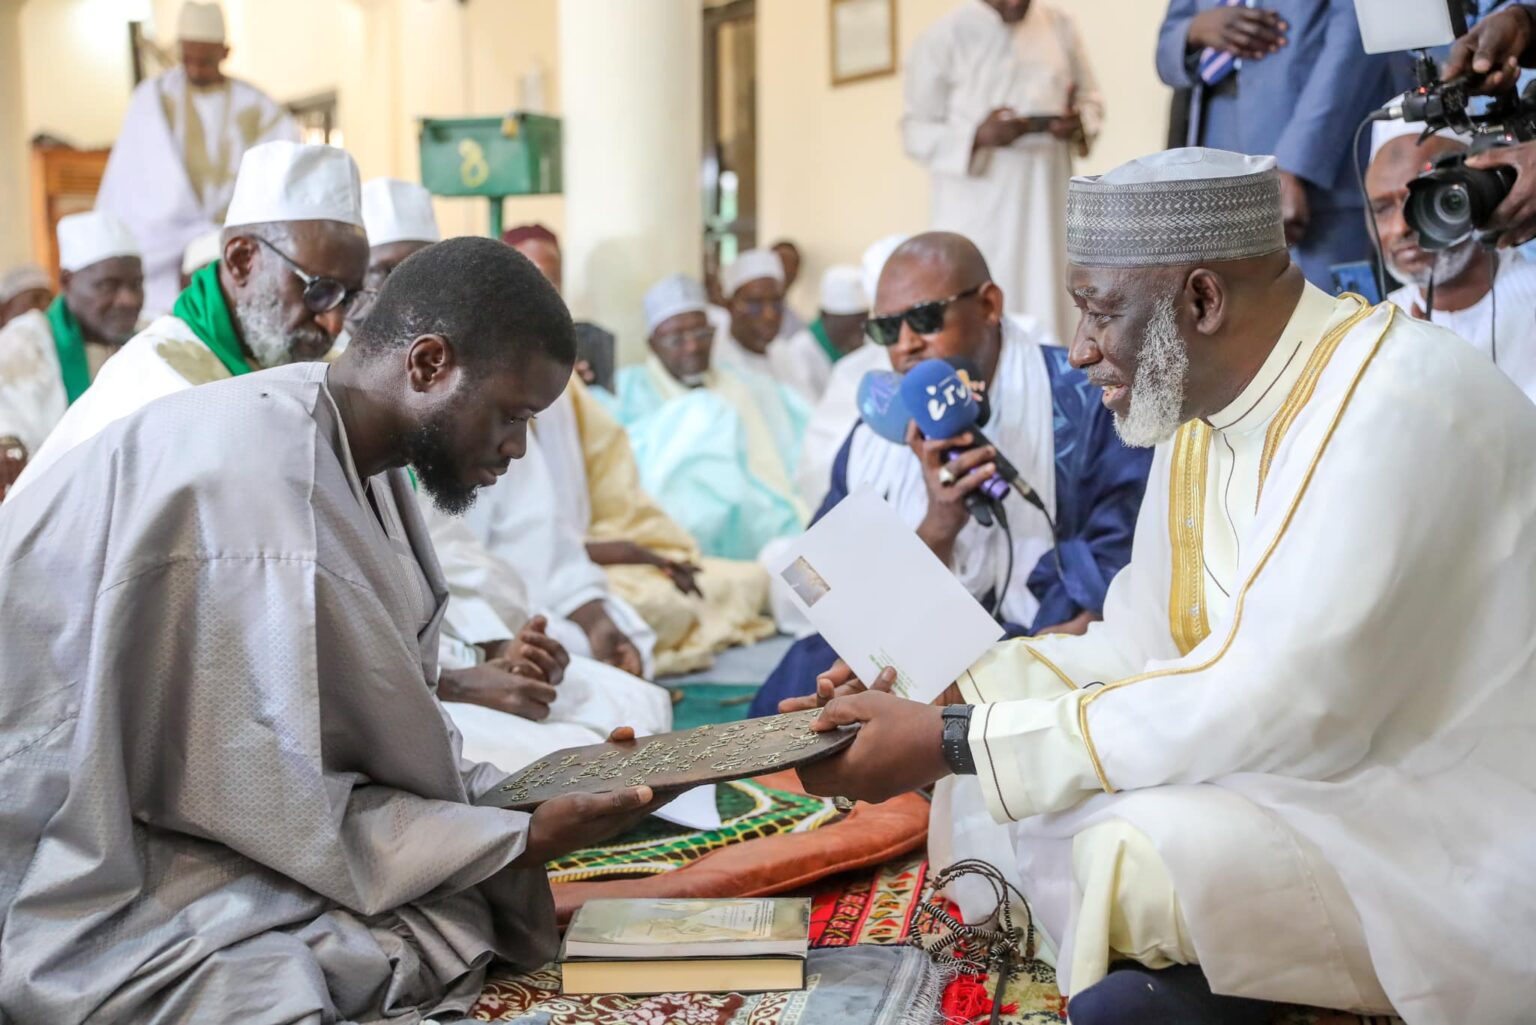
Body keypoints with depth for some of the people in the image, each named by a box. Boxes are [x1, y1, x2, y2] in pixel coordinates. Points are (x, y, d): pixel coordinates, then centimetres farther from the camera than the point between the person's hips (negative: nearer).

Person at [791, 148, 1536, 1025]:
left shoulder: (1397, 400, -23)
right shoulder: (1201, 418, 4)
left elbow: (1270, 709, -29)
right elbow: (1140, 650, 10)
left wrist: (957, 743, -25)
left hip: (1458, 835, -8)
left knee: (1135, 858, -30)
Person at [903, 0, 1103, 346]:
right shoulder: (941, 39, -5)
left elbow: (1091, 97, 15)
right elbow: (916, 131, -5)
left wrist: (1080, 122, -9)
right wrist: (977, 136, -23)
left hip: (1044, 204, 4)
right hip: (976, 211, -3)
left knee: (1043, 316, 3)